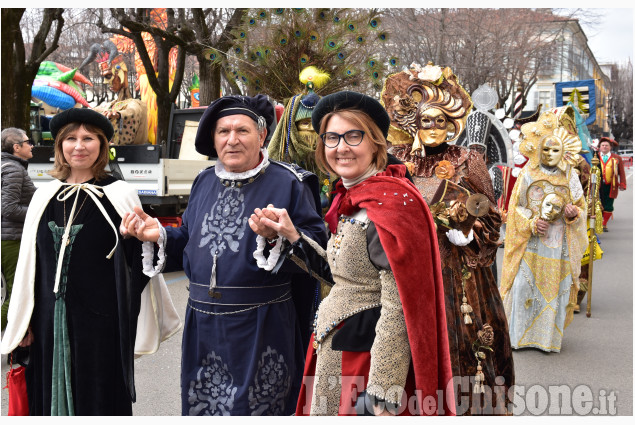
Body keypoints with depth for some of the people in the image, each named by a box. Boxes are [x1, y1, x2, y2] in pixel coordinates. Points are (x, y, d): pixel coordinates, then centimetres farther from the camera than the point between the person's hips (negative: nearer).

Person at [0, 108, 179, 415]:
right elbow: (29, 262, 10)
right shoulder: (44, 197, 6)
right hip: (51, 321, 4)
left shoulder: (119, 195, -5)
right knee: (54, 398, 13)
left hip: (100, 321, -4)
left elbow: (138, 262, -7)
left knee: (99, 400, 6)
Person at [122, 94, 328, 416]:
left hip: (260, 329, -5)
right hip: (204, 326, 5)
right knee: (202, 407, 14)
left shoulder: (288, 183, -5)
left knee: (255, 408, 3)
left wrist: (278, 237, -29)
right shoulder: (205, 182, 12)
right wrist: (160, 235, 2)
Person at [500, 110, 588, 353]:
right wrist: (532, 223, -14)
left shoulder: (570, 177, 6)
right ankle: (520, 335, 8)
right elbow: (516, 207, 3)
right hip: (531, 242, -1)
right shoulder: (528, 175, 2)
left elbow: (581, 207, 12)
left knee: (556, 287, 2)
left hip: (559, 243, 2)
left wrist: (573, 214, -12)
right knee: (525, 285, -5)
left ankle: (548, 337, 14)